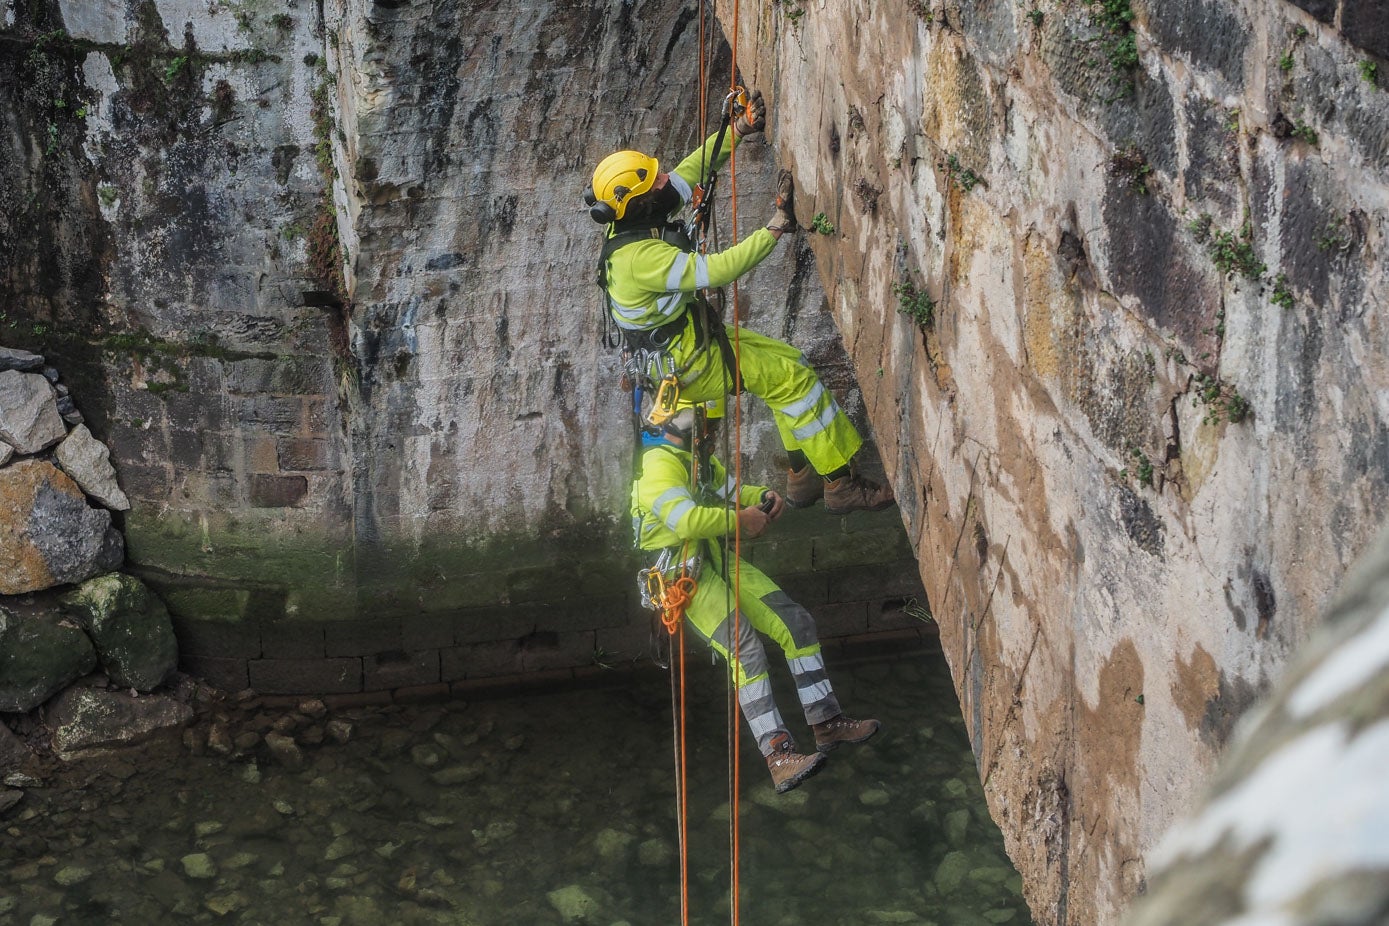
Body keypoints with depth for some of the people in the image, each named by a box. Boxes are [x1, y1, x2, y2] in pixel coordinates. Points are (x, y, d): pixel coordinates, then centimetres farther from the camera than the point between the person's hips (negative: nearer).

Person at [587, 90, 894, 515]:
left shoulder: (637, 219, -4)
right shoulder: (637, 257, -32)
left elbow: (692, 169, 7)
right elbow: (716, 270, -36)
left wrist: (740, 128, -1)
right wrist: (777, 226, -33)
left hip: (693, 334, 10)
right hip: (683, 364, -10)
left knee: (789, 360, 12)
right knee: (791, 376, -11)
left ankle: (803, 477, 18)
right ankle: (842, 486, -6)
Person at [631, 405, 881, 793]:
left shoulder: (699, 457, 15)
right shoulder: (659, 463, -18)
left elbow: (729, 488, 24)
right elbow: (685, 520, -32)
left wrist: (762, 497, 1)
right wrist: (740, 519, -22)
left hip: (719, 561, 10)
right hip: (686, 572, -10)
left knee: (797, 622, 3)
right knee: (745, 648, -25)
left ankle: (827, 722, 11)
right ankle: (779, 758, -30)